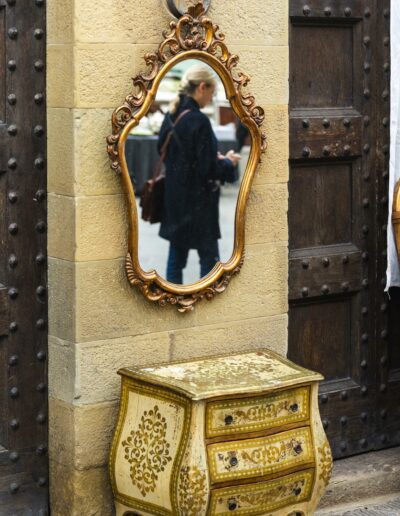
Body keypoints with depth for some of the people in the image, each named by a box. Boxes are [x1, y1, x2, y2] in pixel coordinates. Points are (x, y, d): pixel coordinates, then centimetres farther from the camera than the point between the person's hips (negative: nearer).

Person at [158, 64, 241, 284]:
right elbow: (208, 170, -20)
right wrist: (228, 162, 0)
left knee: (176, 257, 11)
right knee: (209, 258, 4)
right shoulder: (198, 120, -20)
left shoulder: (171, 116, 5)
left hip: (174, 201, 8)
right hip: (197, 204, -8)